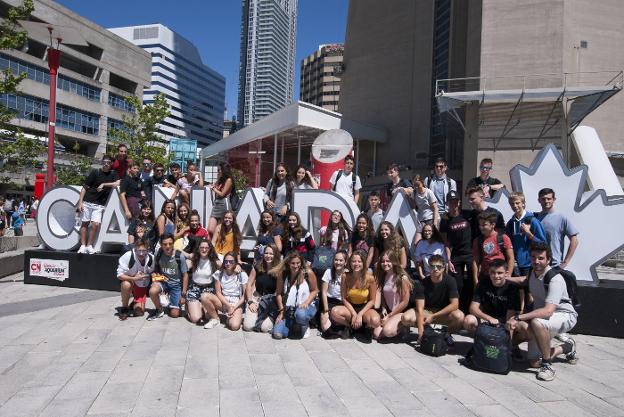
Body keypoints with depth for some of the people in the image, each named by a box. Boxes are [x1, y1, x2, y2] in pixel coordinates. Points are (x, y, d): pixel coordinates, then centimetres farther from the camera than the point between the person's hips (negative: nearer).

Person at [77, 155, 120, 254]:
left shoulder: (113, 174, 7)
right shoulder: (95, 172, -1)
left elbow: (117, 183, -12)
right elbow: (84, 187, -1)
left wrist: (104, 184, -15)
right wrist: (80, 202, -7)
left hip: (99, 205, 1)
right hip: (87, 202, -1)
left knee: (96, 224, -9)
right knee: (84, 223, 3)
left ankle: (89, 246, 5)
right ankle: (83, 246, 11)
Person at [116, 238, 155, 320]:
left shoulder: (151, 258, -21)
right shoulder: (128, 256, -33)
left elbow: (153, 273, -2)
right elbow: (119, 275, -28)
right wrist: (134, 278, -39)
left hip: (142, 285, 2)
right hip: (129, 280, -2)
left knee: (139, 312, -4)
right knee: (126, 285, -39)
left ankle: (135, 304, 35)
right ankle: (124, 309, -11)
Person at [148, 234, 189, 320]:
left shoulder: (180, 256, -18)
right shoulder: (158, 255, -11)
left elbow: (185, 275, -10)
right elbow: (155, 271, 9)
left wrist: (183, 294, -10)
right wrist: (155, 275, -14)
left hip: (176, 284, -2)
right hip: (163, 281, 2)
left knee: (174, 314, -6)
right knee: (152, 291, -33)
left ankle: (172, 303, 30)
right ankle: (159, 310, -3)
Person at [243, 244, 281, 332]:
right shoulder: (257, 267, -1)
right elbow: (249, 285, 3)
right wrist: (250, 302, -4)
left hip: (272, 302, -2)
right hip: (256, 298, 2)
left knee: (265, 328, -21)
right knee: (248, 326, -15)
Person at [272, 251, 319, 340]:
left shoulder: (308, 273, -12)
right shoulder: (282, 274, -7)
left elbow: (315, 290, -3)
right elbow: (278, 293, 2)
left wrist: (306, 302, -18)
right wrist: (281, 311, -3)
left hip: (306, 306, -2)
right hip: (289, 308, 3)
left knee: (301, 314, -41)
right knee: (277, 334, -15)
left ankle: (305, 326, -1)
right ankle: (293, 324, 20)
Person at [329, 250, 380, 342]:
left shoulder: (370, 278, -17)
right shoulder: (346, 277, -11)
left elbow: (372, 300, -8)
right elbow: (344, 299, -5)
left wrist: (360, 314, -19)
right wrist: (354, 314, -17)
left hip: (365, 307, -2)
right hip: (350, 307, 2)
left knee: (375, 321, -35)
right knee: (334, 312, -29)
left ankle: (365, 328, 2)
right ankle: (355, 327, -4)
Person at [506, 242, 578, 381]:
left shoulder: (555, 279, -27)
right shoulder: (532, 272, -3)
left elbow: (548, 311, -38)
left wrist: (518, 318, -40)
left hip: (565, 316, -7)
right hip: (541, 315, 7)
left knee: (537, 322, -40)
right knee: (534, 363, 3)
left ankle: (547, 365, -21)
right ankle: (567, 347, 28)